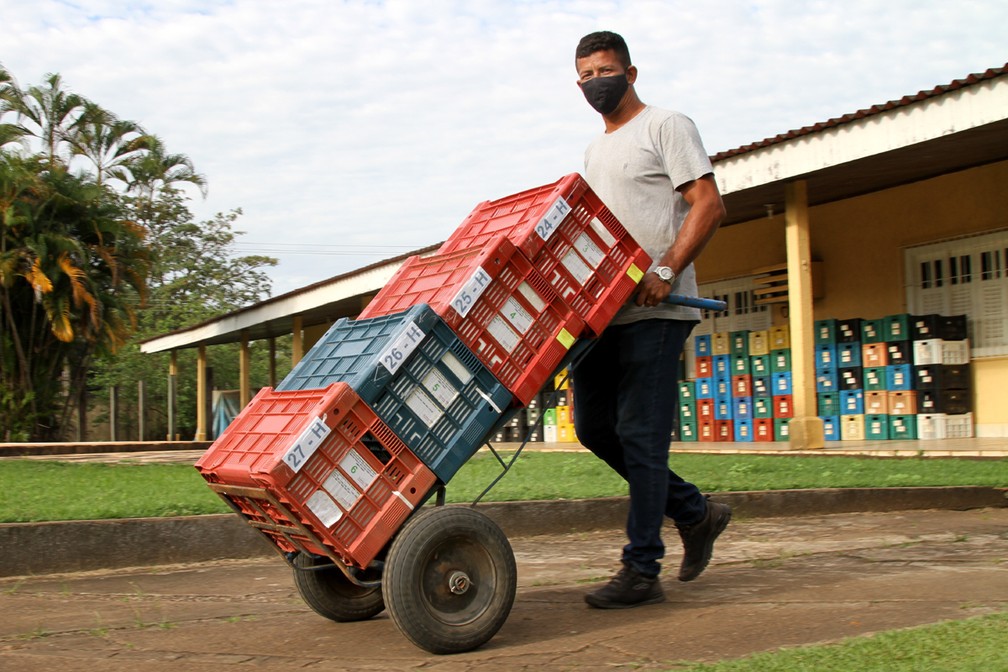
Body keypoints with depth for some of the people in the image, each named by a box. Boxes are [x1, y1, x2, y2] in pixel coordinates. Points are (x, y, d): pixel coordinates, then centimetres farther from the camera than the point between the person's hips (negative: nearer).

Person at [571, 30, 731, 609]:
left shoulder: (666, 128, -1)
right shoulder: (596, 150, 24)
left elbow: (708, 205, -12)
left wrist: (665, 272, -23)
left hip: (655, 311, -9)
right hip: (603, 309, 9)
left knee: (639, 434, -9)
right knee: (594, 425, 8)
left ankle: (642, 571, -2)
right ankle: (695, 511, 22)